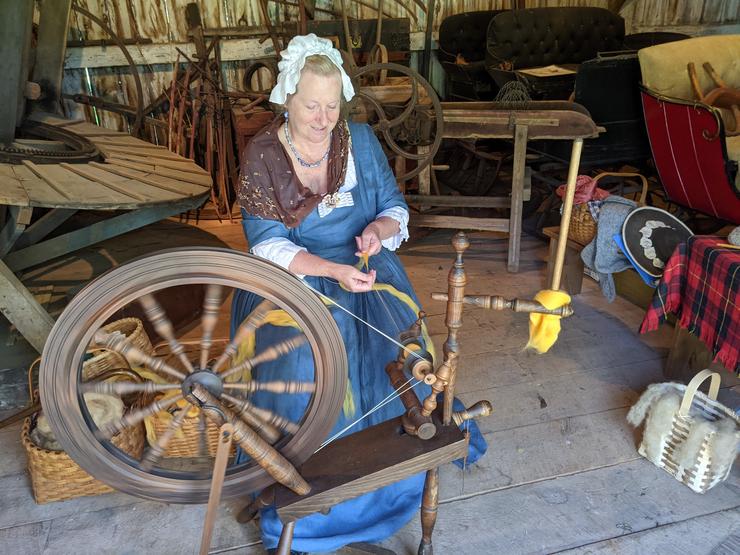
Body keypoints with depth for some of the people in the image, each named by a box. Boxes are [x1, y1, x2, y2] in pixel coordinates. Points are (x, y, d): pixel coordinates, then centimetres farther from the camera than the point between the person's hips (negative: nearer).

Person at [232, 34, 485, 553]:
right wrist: (332, 270, -28)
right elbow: (268, 244, -13)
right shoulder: (262, 156, -7)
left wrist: (381, 227, -19)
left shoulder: (361, 140, 1)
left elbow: (396, 208, 6)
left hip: (363, 269, 3)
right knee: (304, 372, -24)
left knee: (392, 353, -20)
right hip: (291, 278, -2)